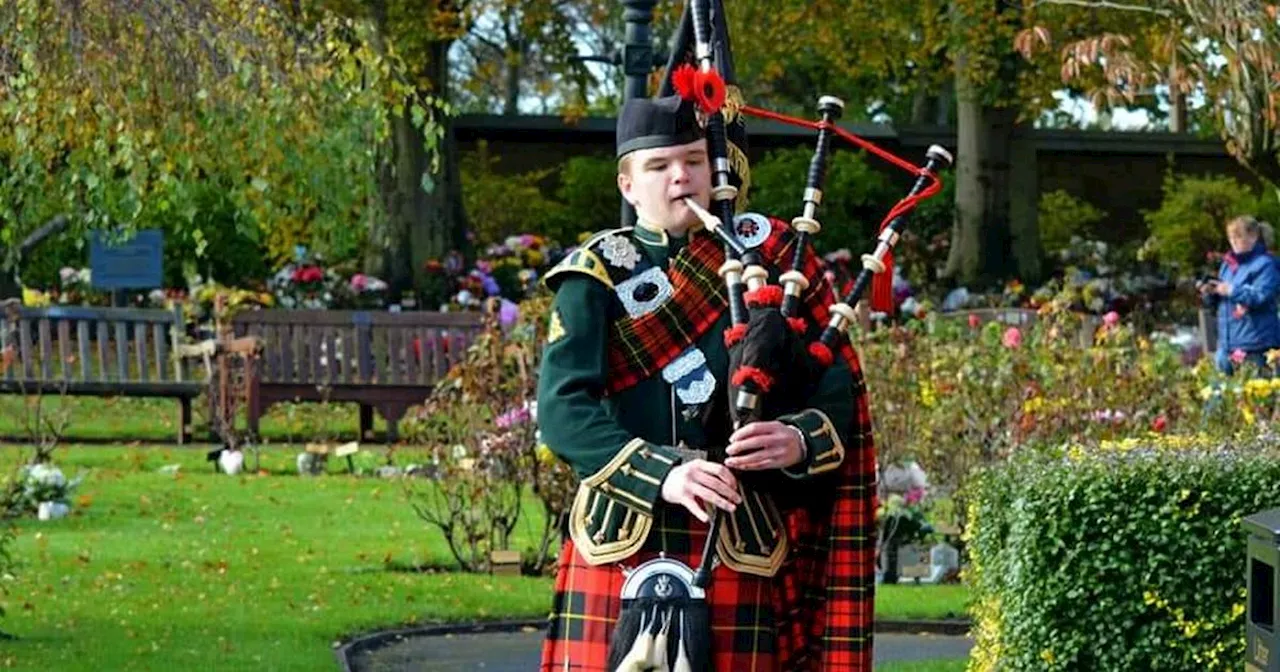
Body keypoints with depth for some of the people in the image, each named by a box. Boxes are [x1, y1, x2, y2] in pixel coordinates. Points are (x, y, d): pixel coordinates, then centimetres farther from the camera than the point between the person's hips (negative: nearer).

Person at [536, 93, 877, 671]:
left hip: (743, 552, 2)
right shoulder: (598, 274, 5)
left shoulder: (764, 253, 11)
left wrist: (798, 440, -17)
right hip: (623, 546, -2)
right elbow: (562, 407, -7)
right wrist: (662, 474, -22)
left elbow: (836, 391, 7)